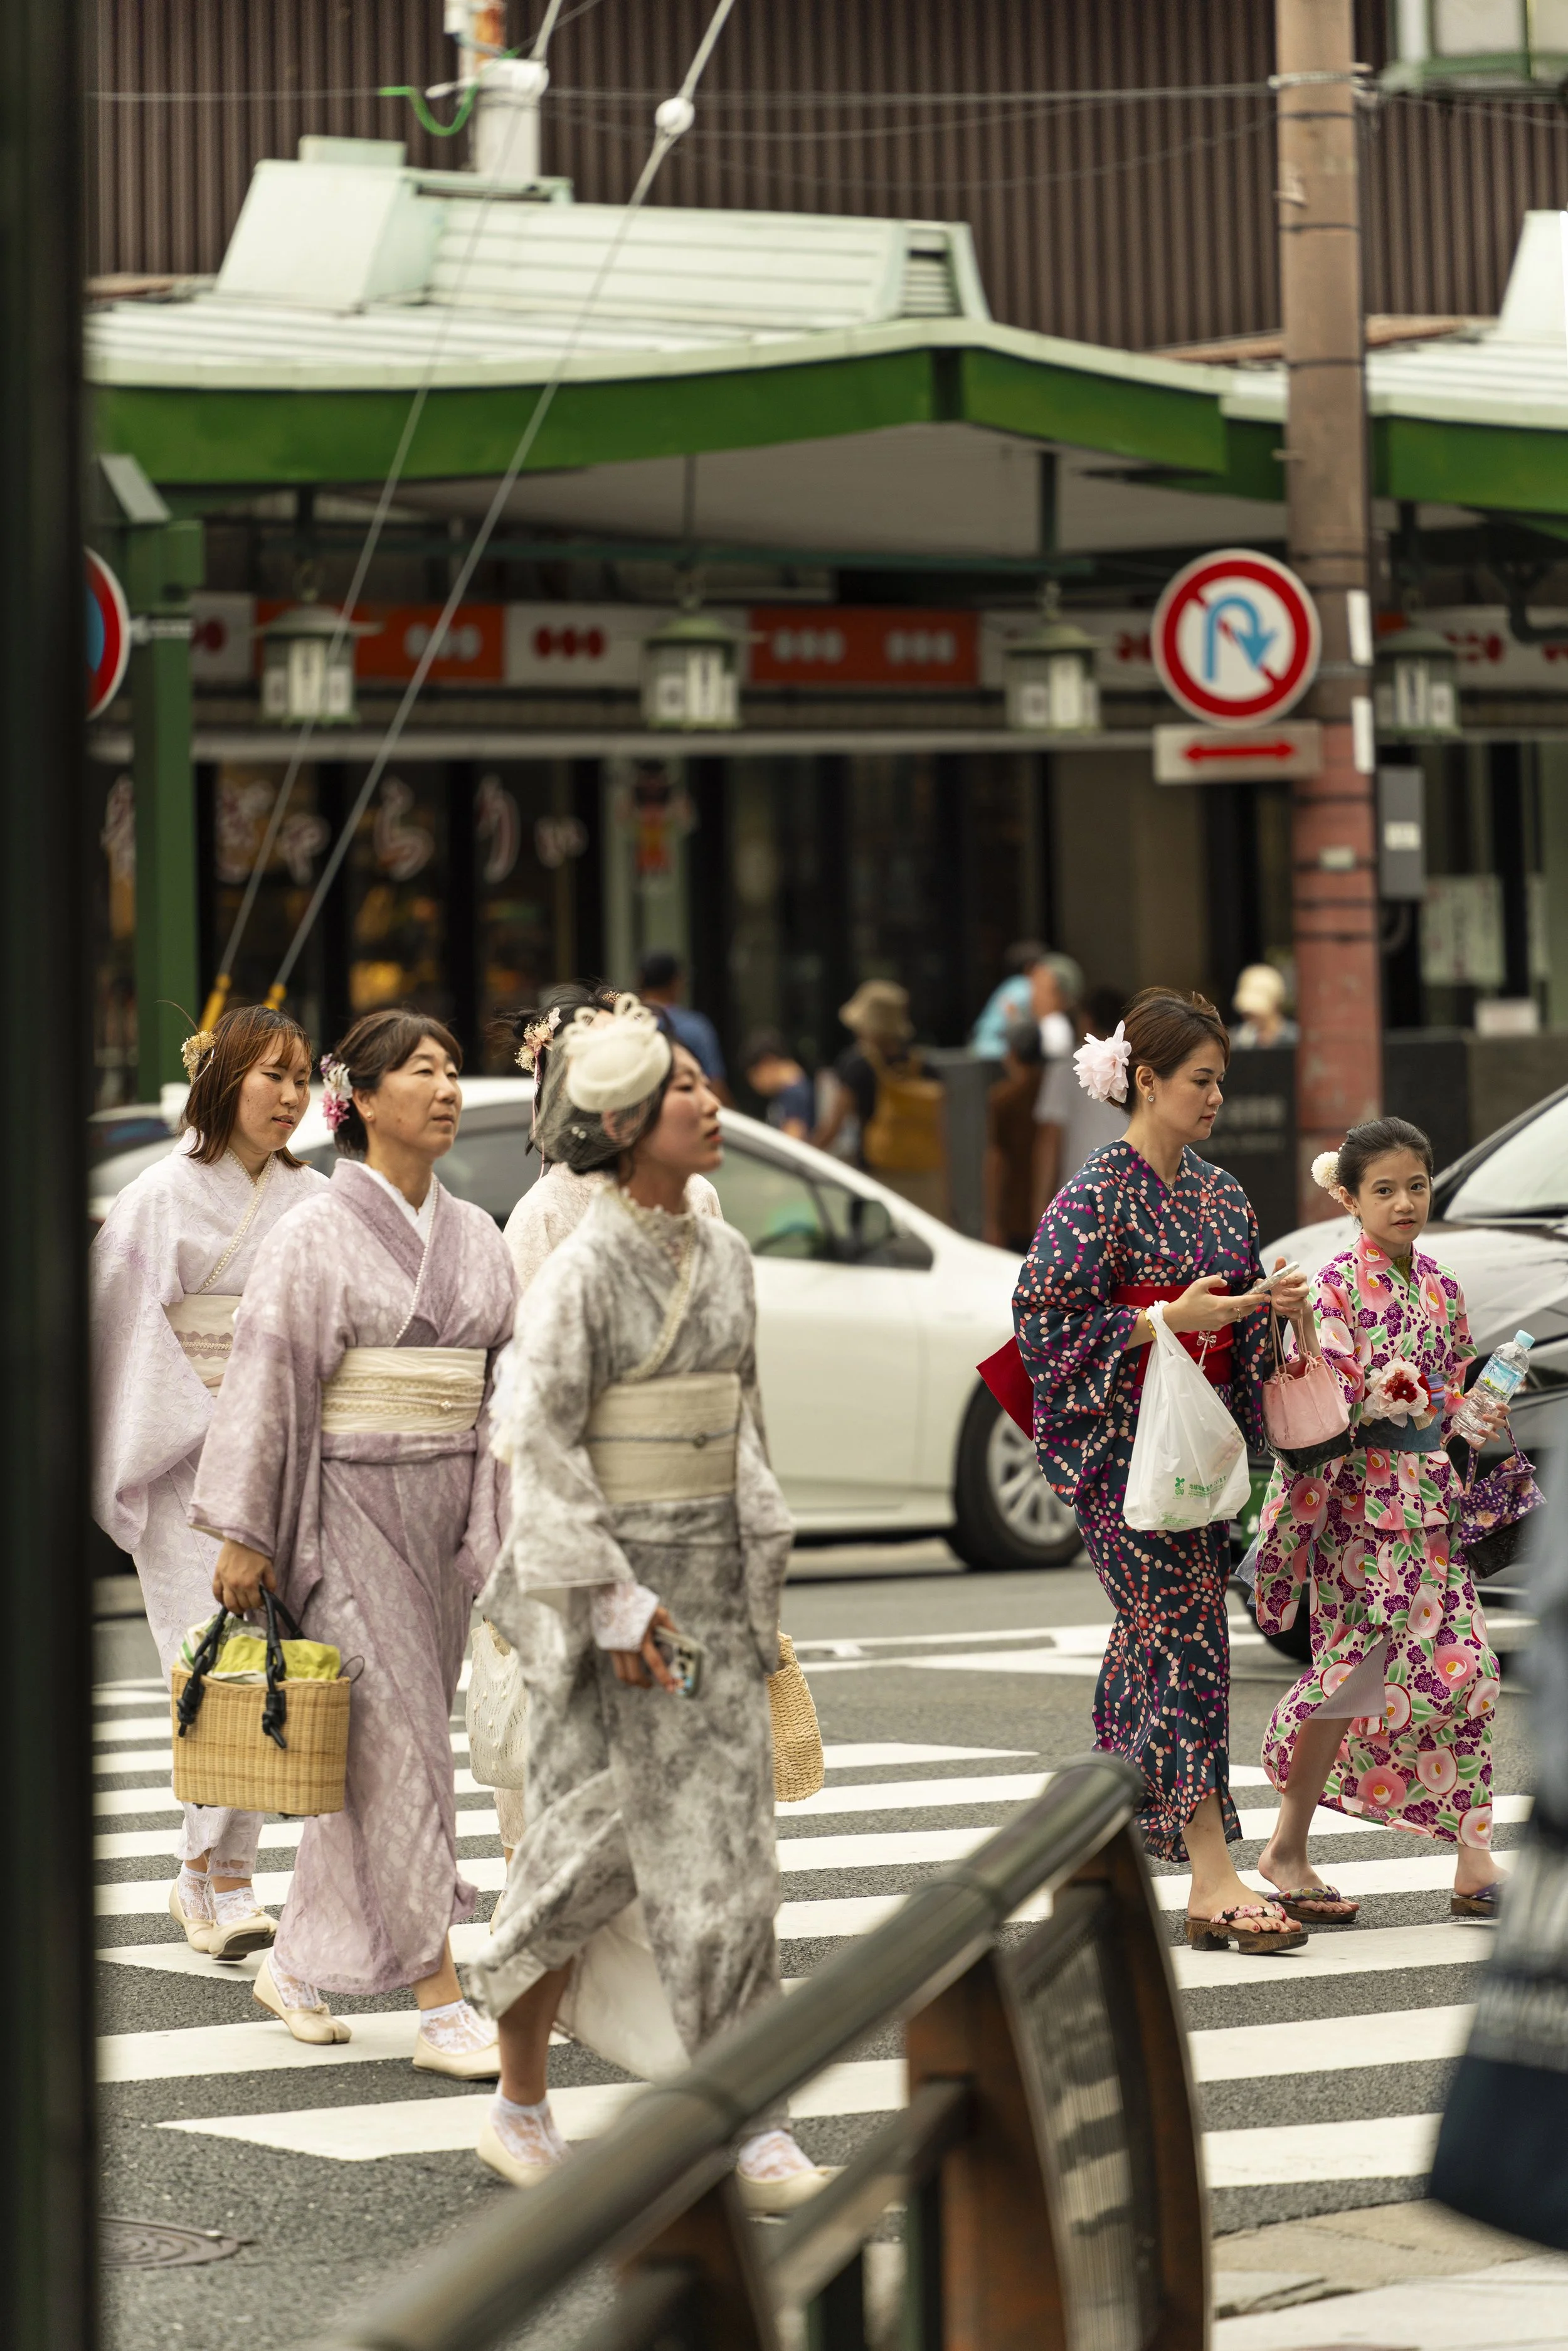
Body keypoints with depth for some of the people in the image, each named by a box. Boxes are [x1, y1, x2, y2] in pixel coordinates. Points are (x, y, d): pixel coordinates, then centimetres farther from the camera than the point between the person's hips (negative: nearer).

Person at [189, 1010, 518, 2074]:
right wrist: (242, 1534, -10)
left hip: (442, 1512, 6)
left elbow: (510, 1383, 13)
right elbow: (267, 1383, -8)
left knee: (388, 1744, 11)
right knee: (395, 1743, -8)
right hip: (348, 1512, -6)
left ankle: (299, 1961, 26)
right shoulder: (317, 1236, -7)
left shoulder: (474, 1237, 10)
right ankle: (441, 2004, -9)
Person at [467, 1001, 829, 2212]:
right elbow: (542, 1441, -14)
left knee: (730, 1826, 4)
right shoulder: (583, 1267, -11)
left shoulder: (724, 1253, 9)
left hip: (715, 1569, 6)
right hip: (619, 1567, -6)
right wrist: (611, 1599, -17)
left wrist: (759, 1559, 16)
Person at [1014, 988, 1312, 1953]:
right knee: (1185, 1630, -12)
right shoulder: (1097, 1196, -10)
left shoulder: (1220, 1193, 13)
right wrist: (1167, 1319, -19)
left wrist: (1269, 1304, -1)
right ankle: (1214, 1881, -15)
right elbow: (1043, 1317, -14)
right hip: (1125, 1443, -7)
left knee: (1154, 1637, 10)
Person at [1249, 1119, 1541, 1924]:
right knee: (1352, 1668, -6)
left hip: (1429, 1504, 6)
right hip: (1360, 1501, -6)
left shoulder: (1439, 1287, 12)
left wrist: (1481, 1419, 2)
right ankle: (1288, 1849, 8)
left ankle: (1474, 1863, 4)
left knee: (1466, 1670, -1)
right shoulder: (1336, 1286, -7)